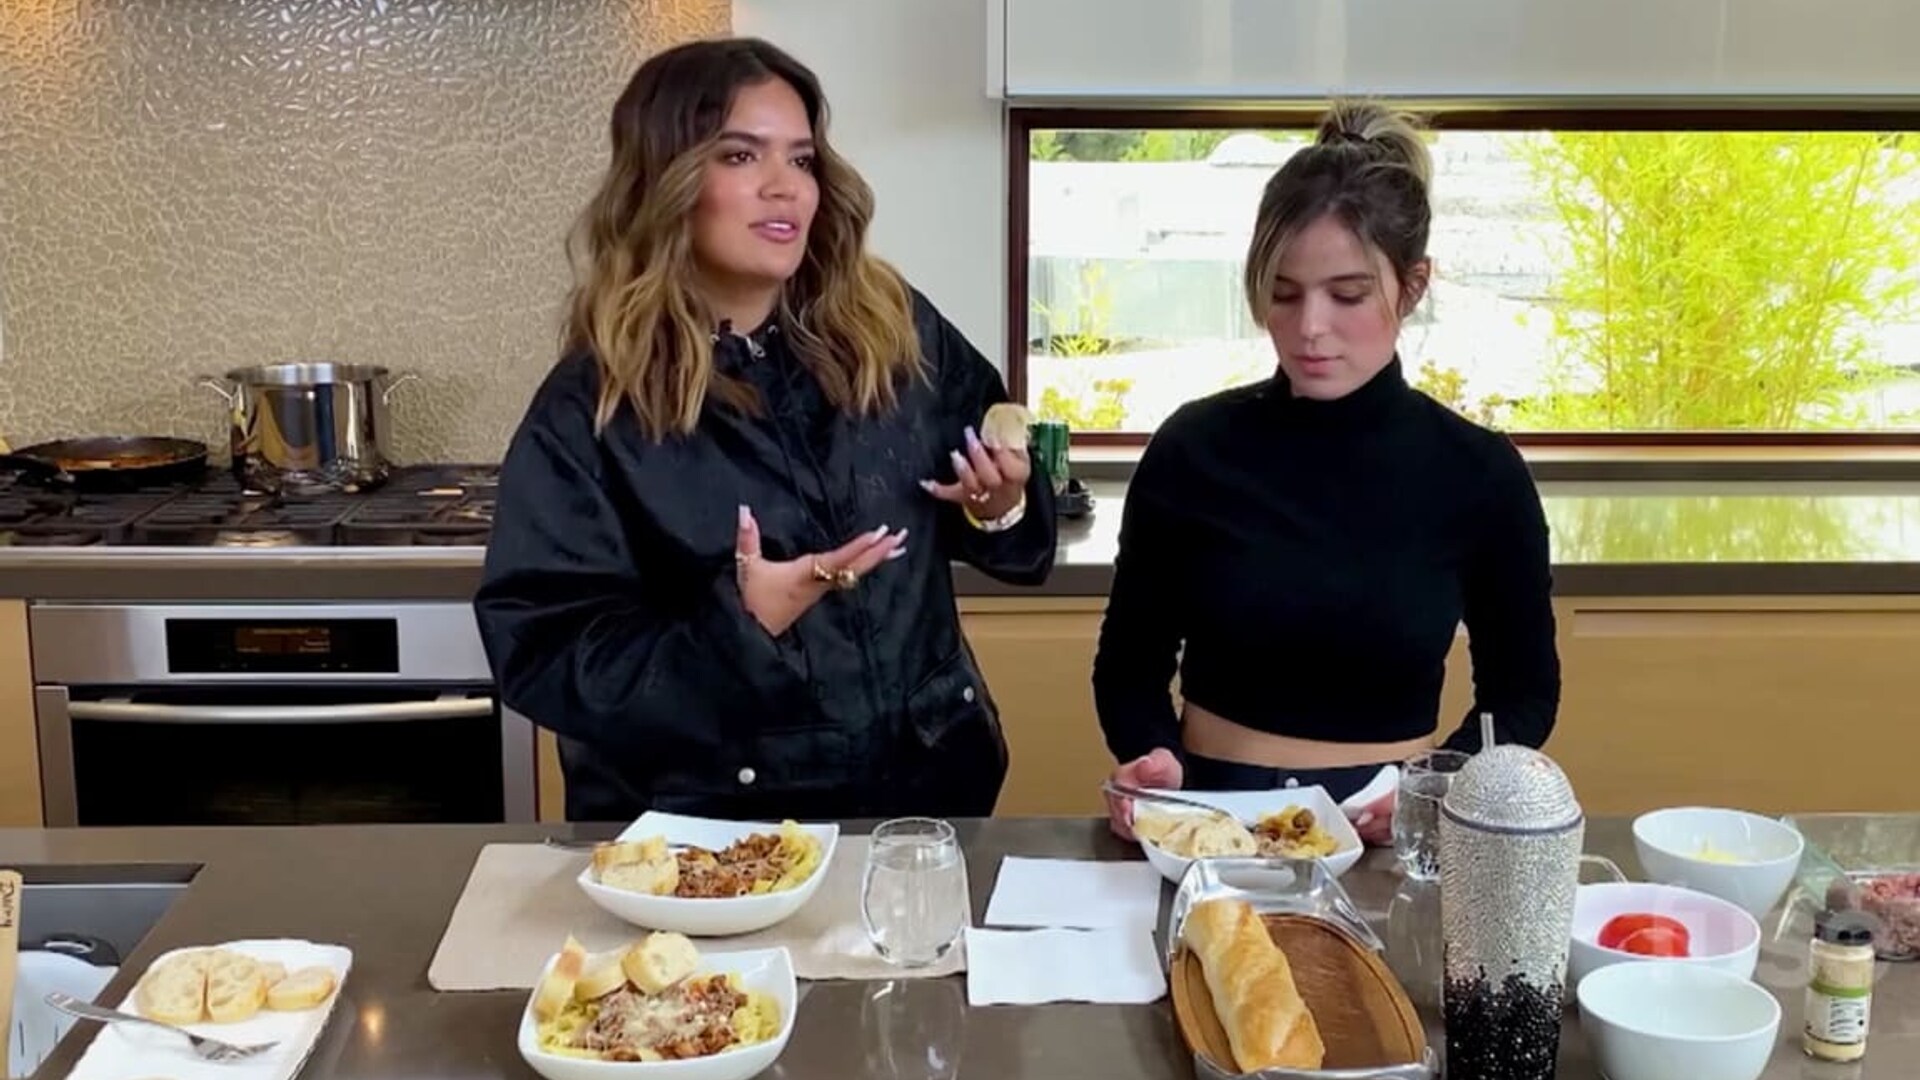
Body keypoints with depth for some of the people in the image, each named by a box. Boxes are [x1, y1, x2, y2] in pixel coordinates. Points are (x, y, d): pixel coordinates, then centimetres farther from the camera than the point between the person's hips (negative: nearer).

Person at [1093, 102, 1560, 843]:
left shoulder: (1479, 473, -3)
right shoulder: (1193, 447, -4)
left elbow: (1522, 690, 8)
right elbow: (1130, 660, 6)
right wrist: (1152, 758, -13)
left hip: (1388, 836, 1)